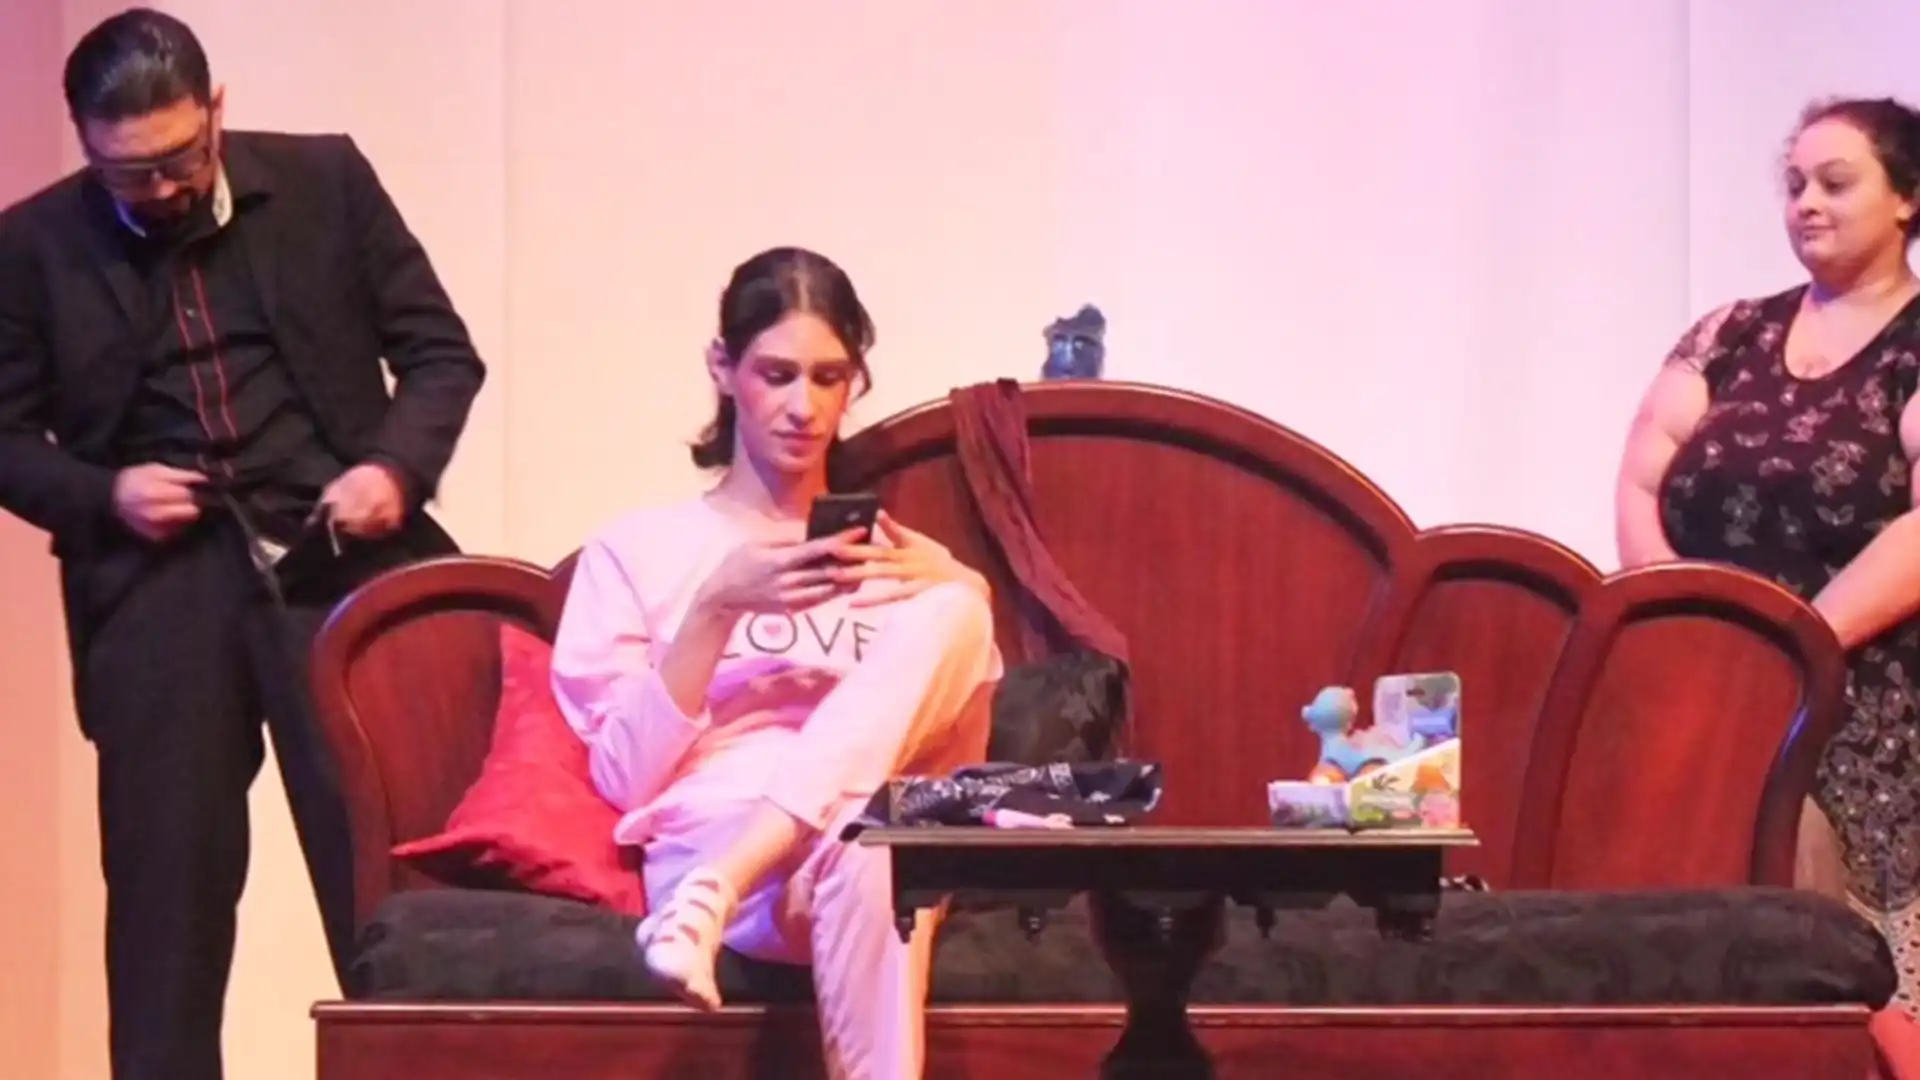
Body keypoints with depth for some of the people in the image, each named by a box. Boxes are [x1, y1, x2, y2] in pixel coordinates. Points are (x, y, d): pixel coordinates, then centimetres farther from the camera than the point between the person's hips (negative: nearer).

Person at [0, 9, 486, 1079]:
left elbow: (441, 350, 8)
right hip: (156, 590, 1)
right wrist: (101, 497, -8)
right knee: (164, 887, 3)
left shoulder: (326, 181, 4)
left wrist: (397, 466, -10)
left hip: (339, 564, 0)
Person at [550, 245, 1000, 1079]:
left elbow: (956, 775, 14)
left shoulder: (899, 556, 25)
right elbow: (623, 778, 5)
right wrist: (716, 610, -7)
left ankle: (714, 891, -40)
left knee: (949, 613, -28)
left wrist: (958, 603, -2)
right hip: (706, 845, -4)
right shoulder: (637, 551, 16)